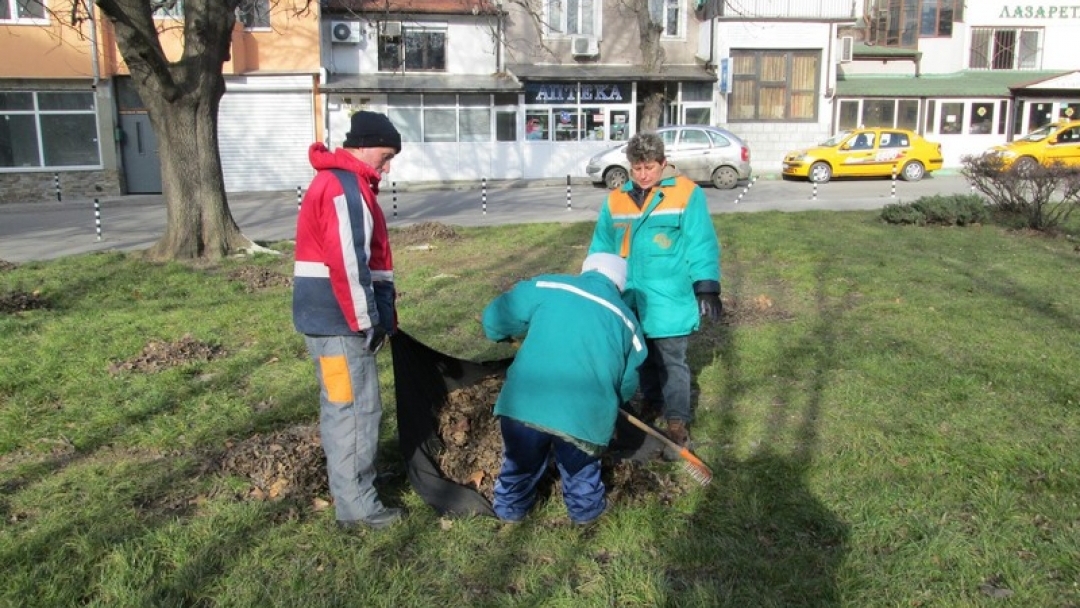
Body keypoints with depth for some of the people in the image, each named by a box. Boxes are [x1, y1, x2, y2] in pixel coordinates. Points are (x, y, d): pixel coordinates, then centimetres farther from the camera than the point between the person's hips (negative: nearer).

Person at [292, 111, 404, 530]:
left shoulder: (345, 184, 19)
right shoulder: (343, 188, -16)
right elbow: (346, 264, -23)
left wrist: (378, 316, 19)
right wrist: (366, 322, -17)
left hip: (335, 318, 11)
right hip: (338, 320, -11)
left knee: (341, 407, 19)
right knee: (356, 409, -4)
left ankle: (349, 481, 34)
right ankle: (356, 506, 5)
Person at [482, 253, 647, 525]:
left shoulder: (546, 286, 7)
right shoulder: (627, 321, 13)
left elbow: (494, 317, 9)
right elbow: (627, 385, 20)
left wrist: (504, 335, 32)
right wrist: (609, 403, 40)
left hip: (523, 403, 0)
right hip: (585, 414, 0)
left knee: (520, 462, 27)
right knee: (581, 467, 29)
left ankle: (510, 506, 48)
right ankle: (586, 508, 49)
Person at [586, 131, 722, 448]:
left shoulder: (687, 194, -8)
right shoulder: (616, 199, 5)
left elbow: (702, 246, -9)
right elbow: (601, 248, 11)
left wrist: (707, 290, -14)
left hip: (669, 300, -5)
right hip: (631, 300, 5)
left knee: (671, 361, 2)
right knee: (643, 358, 19)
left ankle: (677, 421, 13)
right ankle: (652, 403, 38)